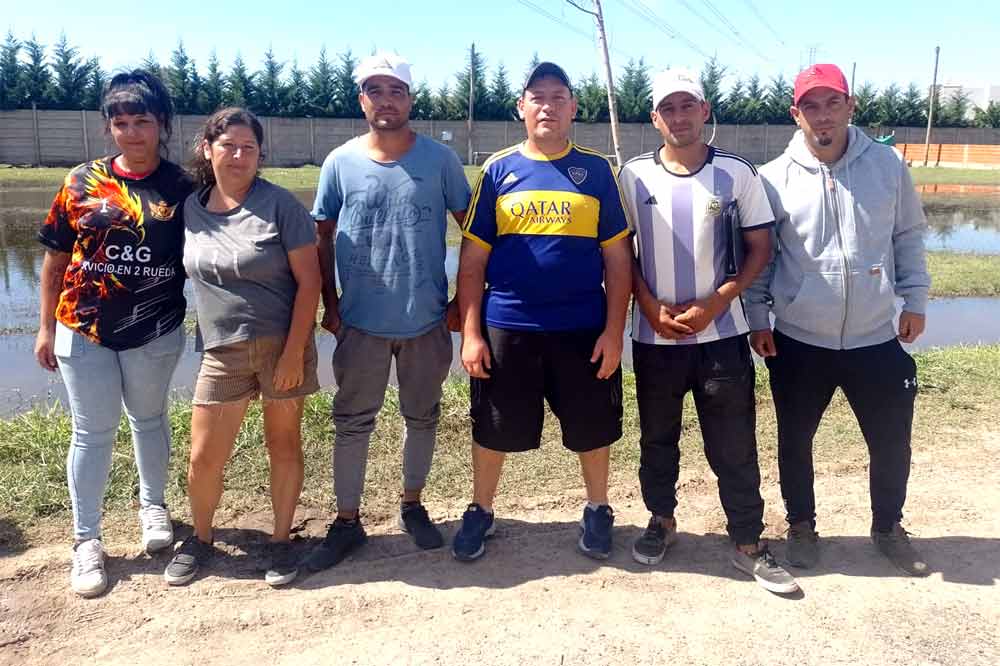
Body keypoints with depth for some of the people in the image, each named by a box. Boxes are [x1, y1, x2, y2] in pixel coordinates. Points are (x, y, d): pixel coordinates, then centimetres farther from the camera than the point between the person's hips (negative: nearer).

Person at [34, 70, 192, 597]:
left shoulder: (183, 188, -3)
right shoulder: (82, 182, -1)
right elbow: (55, 257, 5)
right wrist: (46, 325, 4)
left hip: (154, 332, 0)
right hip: (83, 330, 0)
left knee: (149, 420, 17)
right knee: (92, 432, 7)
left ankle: (152, 505, 39)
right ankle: (86, 539, 21)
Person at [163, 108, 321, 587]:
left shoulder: (280, 205, -9)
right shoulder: (191, 207, 3)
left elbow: (309, 279, -10)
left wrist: (294, 352, -14)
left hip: (282, 345, -3)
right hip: (221, 351, 3)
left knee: (283, 445, 10)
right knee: (204, 458, 7)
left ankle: (281, 541, 28)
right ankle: (200, 540, 32)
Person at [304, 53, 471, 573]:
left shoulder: (439, 159, -4)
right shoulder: (340, 163, -2)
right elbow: (323, 237, 5)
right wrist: (330, 303, 0)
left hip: (427, 320, 0)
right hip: (361, 322, 0)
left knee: (422, 417, 15)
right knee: (352, 422, 8)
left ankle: (412, 504, 35)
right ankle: (347, 520, 23)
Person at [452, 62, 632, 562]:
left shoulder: (596, 170, 3)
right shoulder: (498, 169, 3)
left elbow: (617, 257, 2)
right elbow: (472, 258, 2)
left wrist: (614, 329, -5)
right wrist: (470, 332, -4)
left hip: (583, 328, 0)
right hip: (506, 327, 0)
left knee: (591, 429, 12)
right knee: (494, 429, 12)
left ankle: (597, 511, 36)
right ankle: (481, 511, 34)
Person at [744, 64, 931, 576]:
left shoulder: (888, 165, -1)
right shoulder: (775, 178, -6)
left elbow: (908, 236, 8)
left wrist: (915, 300, 6)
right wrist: (757, 318, -3)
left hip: (876, 339, 2)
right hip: (798, 342, -1)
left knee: (892, 441, 12)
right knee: (796, 441, 12)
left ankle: (888, 528, 37)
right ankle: (801, 526, 35)